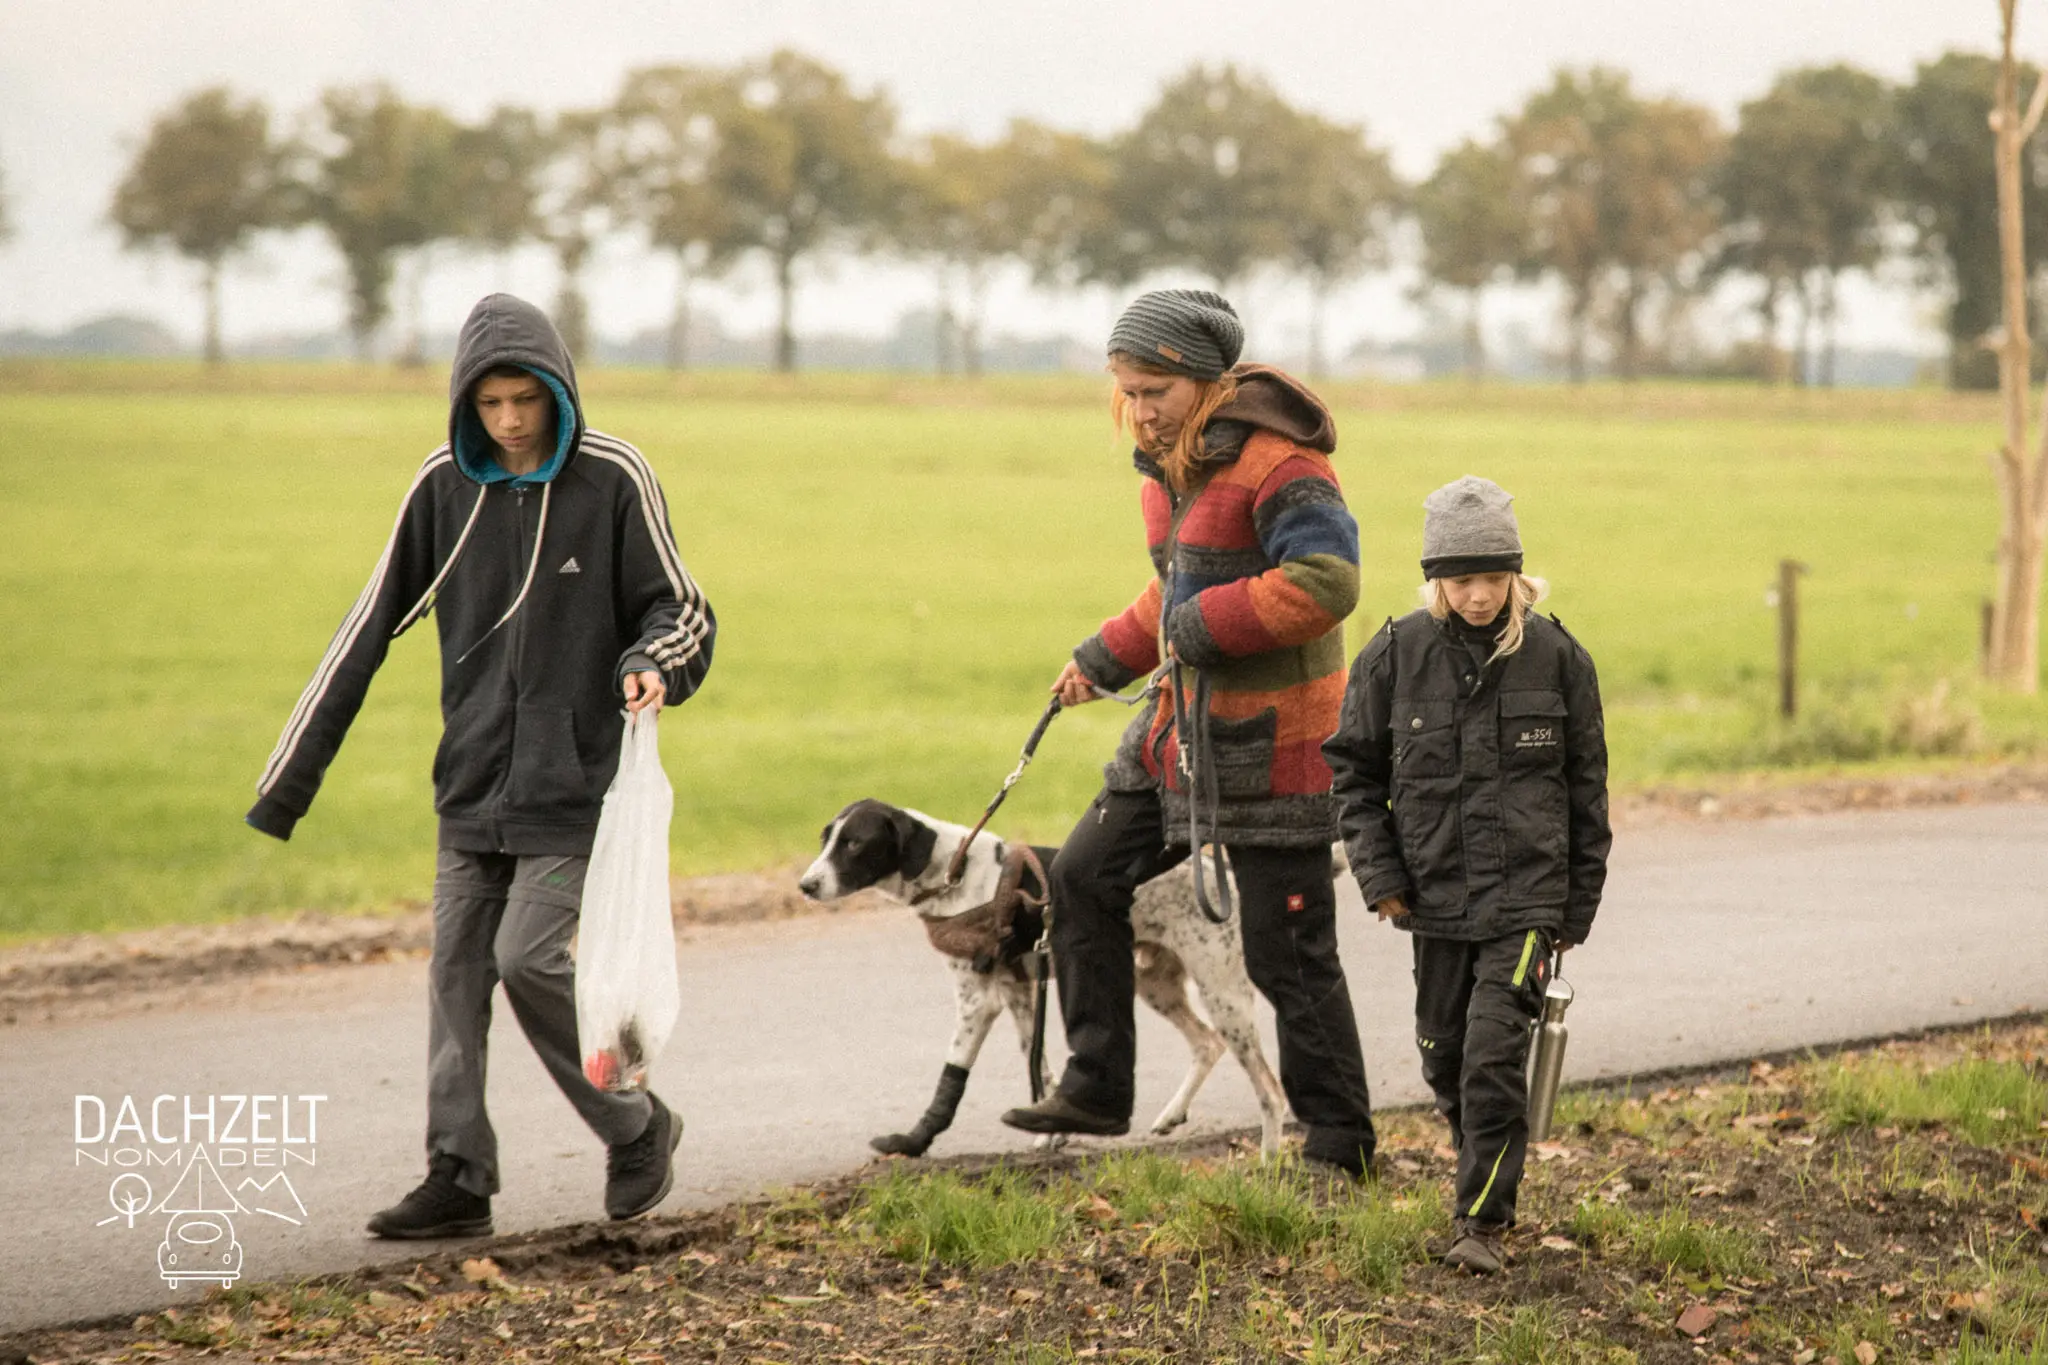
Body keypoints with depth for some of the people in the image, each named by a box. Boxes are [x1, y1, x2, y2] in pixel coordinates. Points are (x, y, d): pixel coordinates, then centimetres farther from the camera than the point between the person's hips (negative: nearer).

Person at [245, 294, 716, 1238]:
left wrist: (654, 664, -27)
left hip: (574, 782, -4)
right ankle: (458, 1177, 9)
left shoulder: (611, 480, -9)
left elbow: (679, 608, -1)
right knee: (457, 970, 3)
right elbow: (372, 628, 5)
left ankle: (637, 1130, 7)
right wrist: (292, 774, 5)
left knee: (529, 957, -12)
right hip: (472, 784, 5)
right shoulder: (445, 487, 1)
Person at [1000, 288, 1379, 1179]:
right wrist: (1108, 659, 14)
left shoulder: (1277, 466, -18)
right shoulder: (1169, 467, 11)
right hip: (1185, 728, 9)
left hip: (1273, 743, -9)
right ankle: (1095, 1089, 19)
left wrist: (1211, 624, -24)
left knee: (1287, 952, -4)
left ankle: (1339, 1144, 8)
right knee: (1084, 879, 10)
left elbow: (1326, 581, -29)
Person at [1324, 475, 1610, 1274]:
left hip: (1527, 895, -3)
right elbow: (1352, 767, 8)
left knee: (1495, 1053, -13)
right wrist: (1379, 874, 0)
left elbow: (1587, 786, 5)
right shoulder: (1397, 656, -2)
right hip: (1435, 896, 3)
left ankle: (1484, 1221, -7)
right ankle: (1488, 1179, 34)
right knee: (1446, 1058, 12)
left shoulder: (1556, 658, -3)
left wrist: (1578, 907, 5)